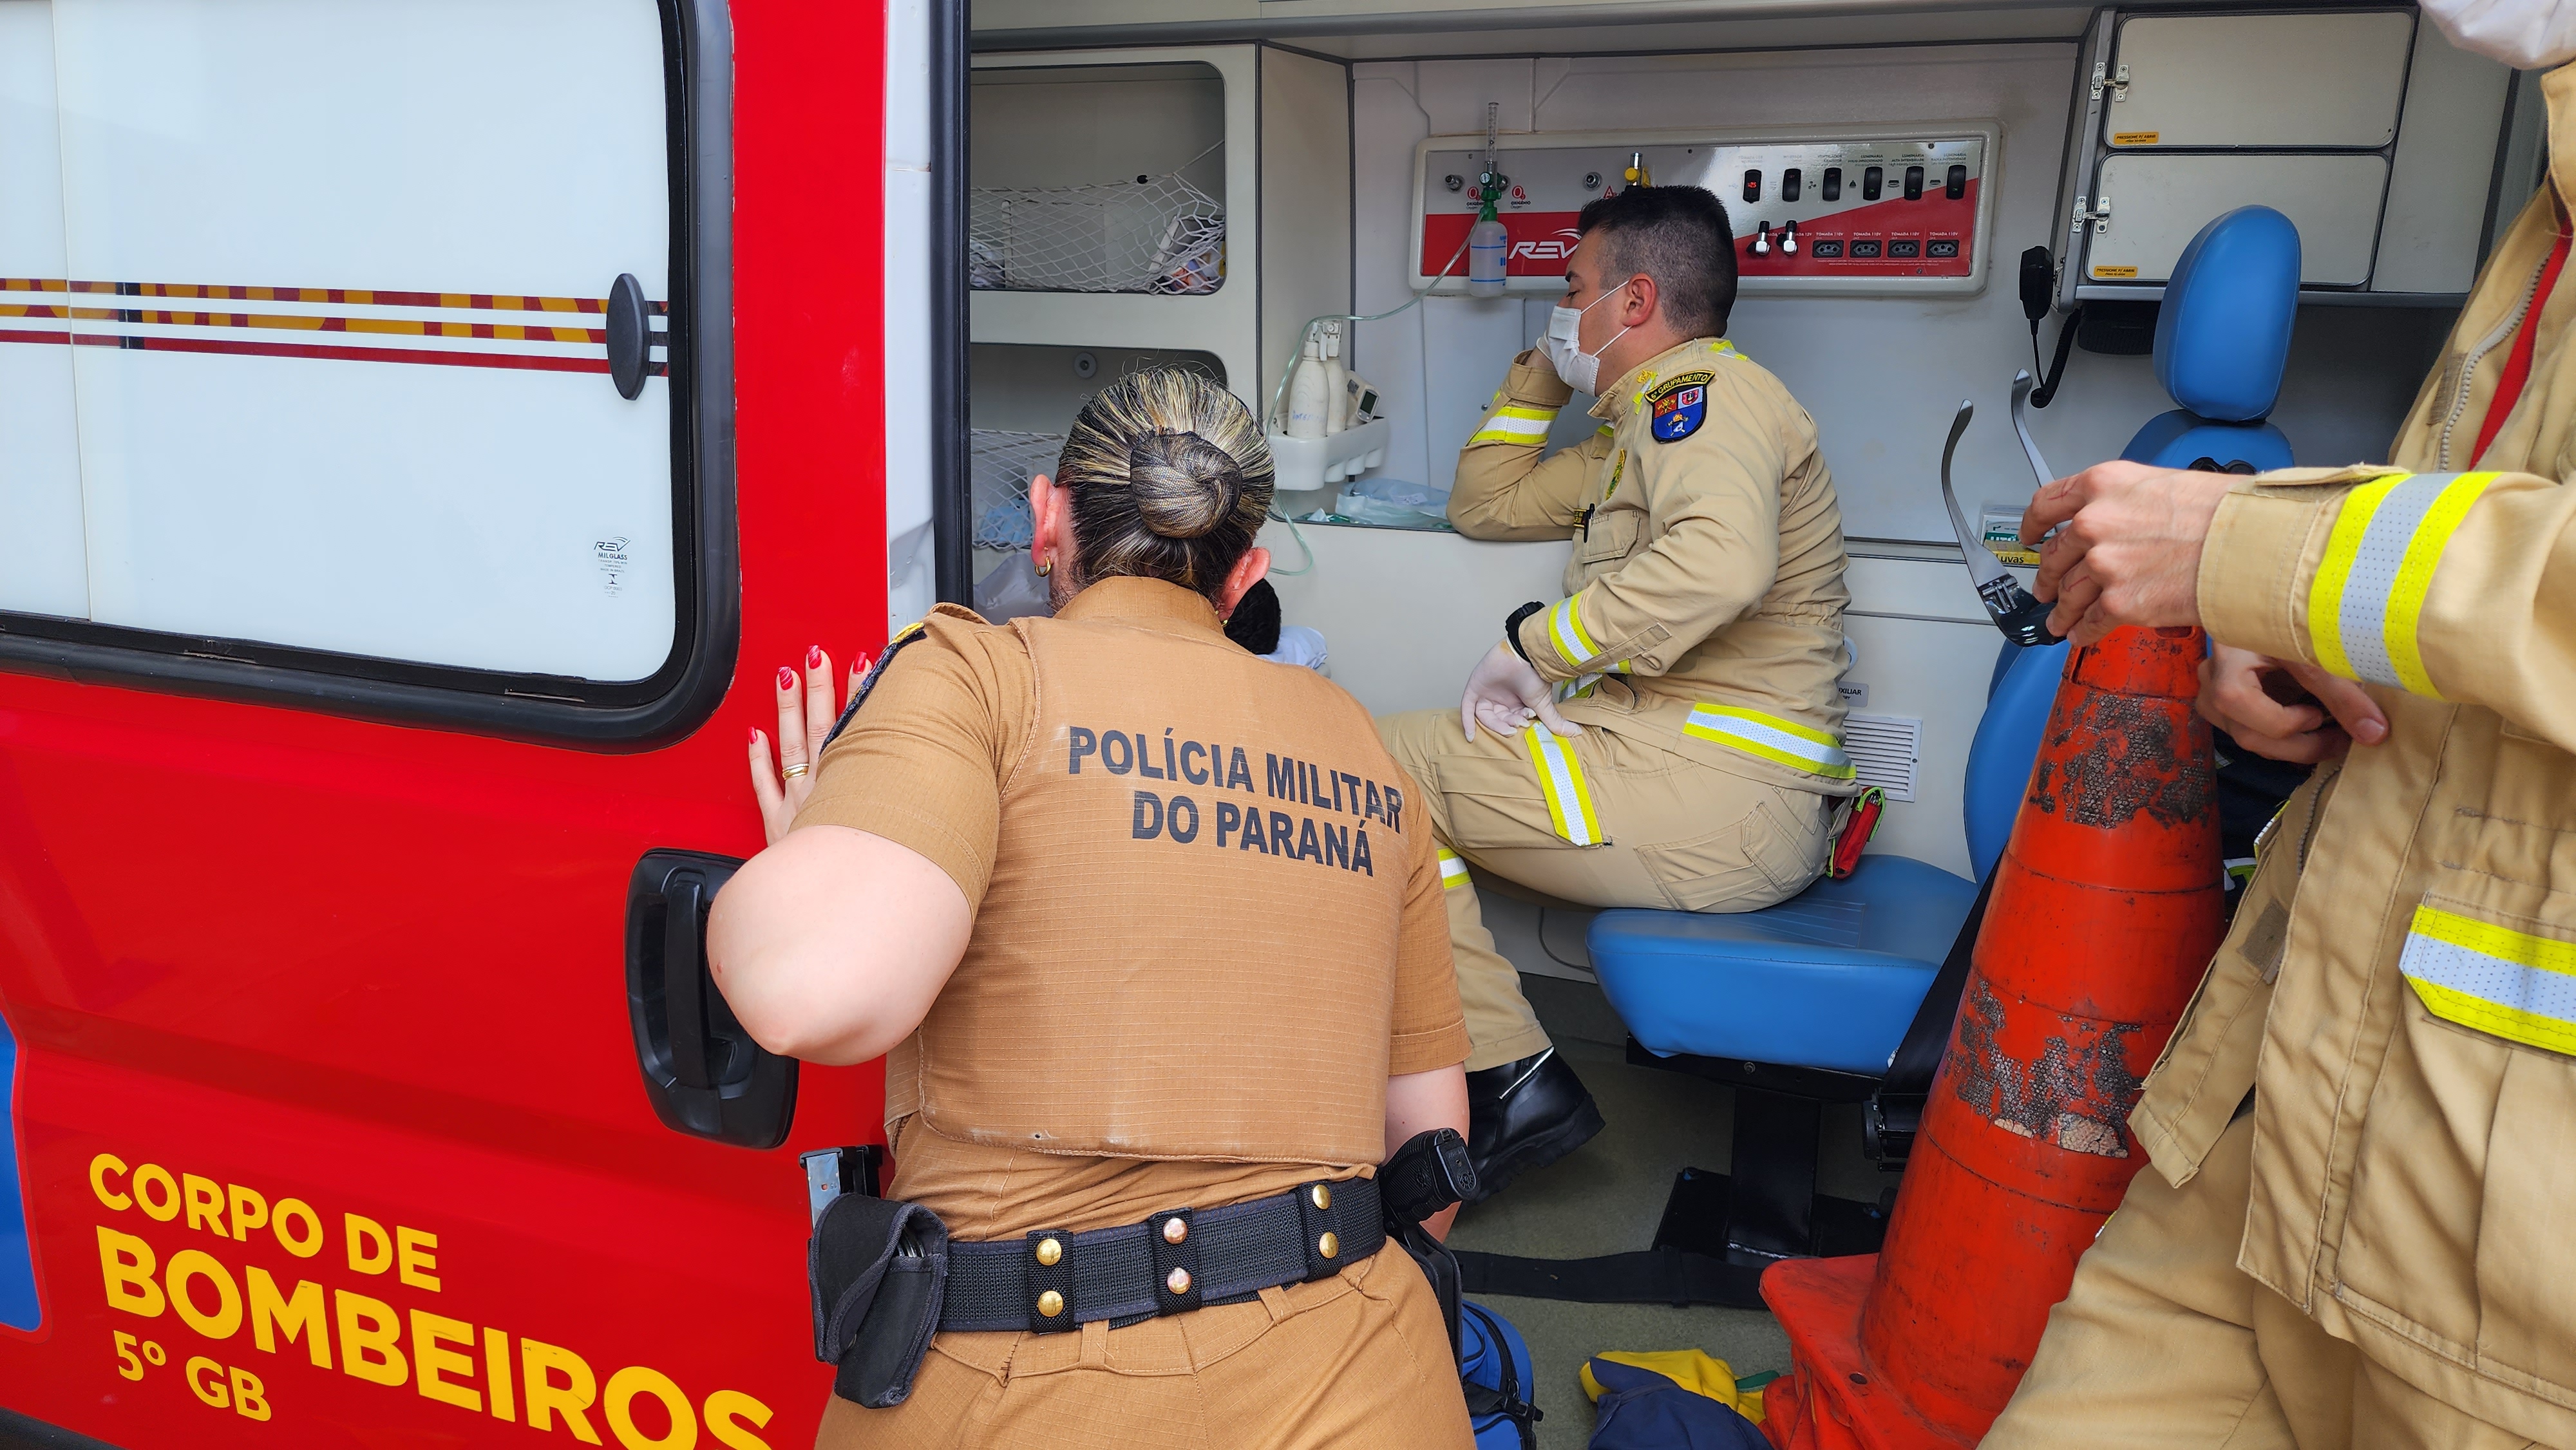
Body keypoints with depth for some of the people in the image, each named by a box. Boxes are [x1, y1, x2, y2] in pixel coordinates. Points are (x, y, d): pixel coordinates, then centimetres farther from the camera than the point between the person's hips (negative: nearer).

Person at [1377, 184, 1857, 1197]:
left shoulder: (1699, 388, -8)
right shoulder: (1645, 426, 25)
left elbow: (1721, 556, -30)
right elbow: (1487, 504, 32)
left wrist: (1536, 642, -22)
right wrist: (1544, 372, 25)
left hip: (1725, 795, -10)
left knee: (1381, 762, -10)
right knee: (1413, 763, 11)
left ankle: (1507, 1079, -8)